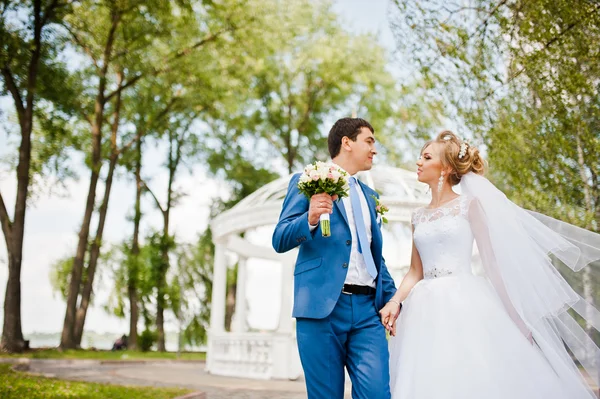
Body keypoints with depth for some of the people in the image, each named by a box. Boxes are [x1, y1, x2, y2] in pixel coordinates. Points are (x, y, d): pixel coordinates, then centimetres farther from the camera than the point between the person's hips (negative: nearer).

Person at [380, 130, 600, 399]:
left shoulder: (470, 204, 2)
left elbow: (494, 260, -2)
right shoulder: (419, 217, 15)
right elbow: (416, 271, 15)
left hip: (467, 306, -4)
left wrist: (514, 313, -7)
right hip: (427, 313, 4)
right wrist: (394, 302, -3)